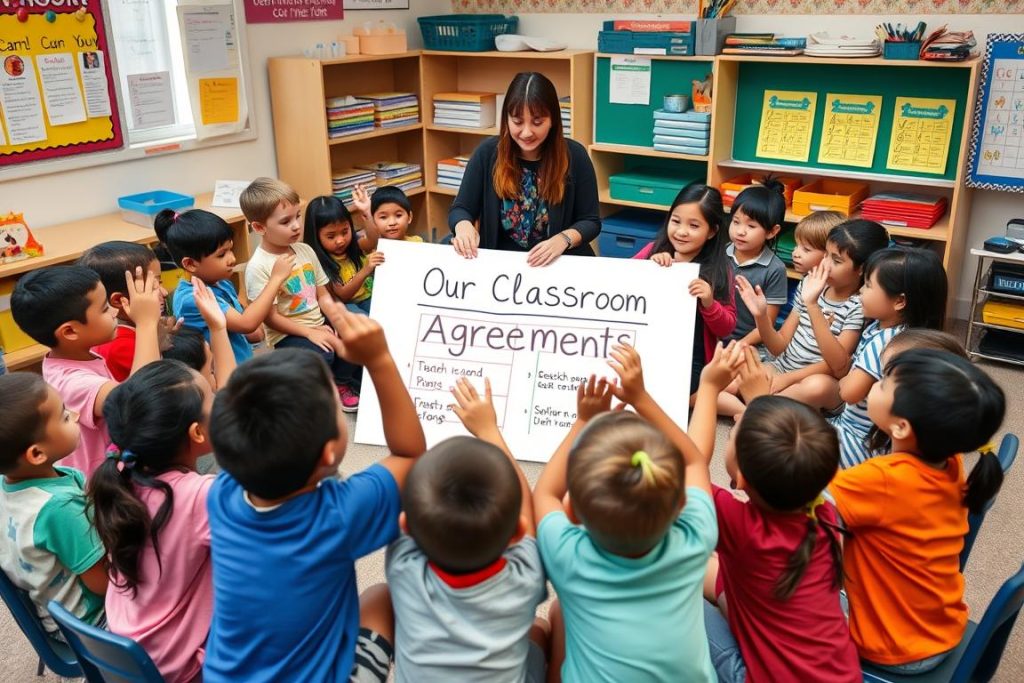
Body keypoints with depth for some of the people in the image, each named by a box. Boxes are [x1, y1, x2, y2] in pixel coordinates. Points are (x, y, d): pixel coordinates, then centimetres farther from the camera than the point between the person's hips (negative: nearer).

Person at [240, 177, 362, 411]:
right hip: (288, 335, -6)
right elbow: (270, 318, -15)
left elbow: (323, 294, 7)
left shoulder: (305, 250, 3)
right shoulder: (258, 267, -16)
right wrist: (310, 333, -19)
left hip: (319, 324, 6)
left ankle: (343, 382, 10)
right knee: (320, 357, -32)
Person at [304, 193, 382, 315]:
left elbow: (372, 241, -24)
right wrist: (365, 270, -34)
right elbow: (342, 295, -19)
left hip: (368, 298, 3)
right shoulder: (319, 262, -12)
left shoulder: (354, 243, 0)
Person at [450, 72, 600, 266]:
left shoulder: (574, 155, -5)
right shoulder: (488, 152, -2)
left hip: (560, 264, -1)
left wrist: (564, 239, -20)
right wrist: (463, 225, -19)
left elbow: (590, 220, 0)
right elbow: (460, 209, 4)